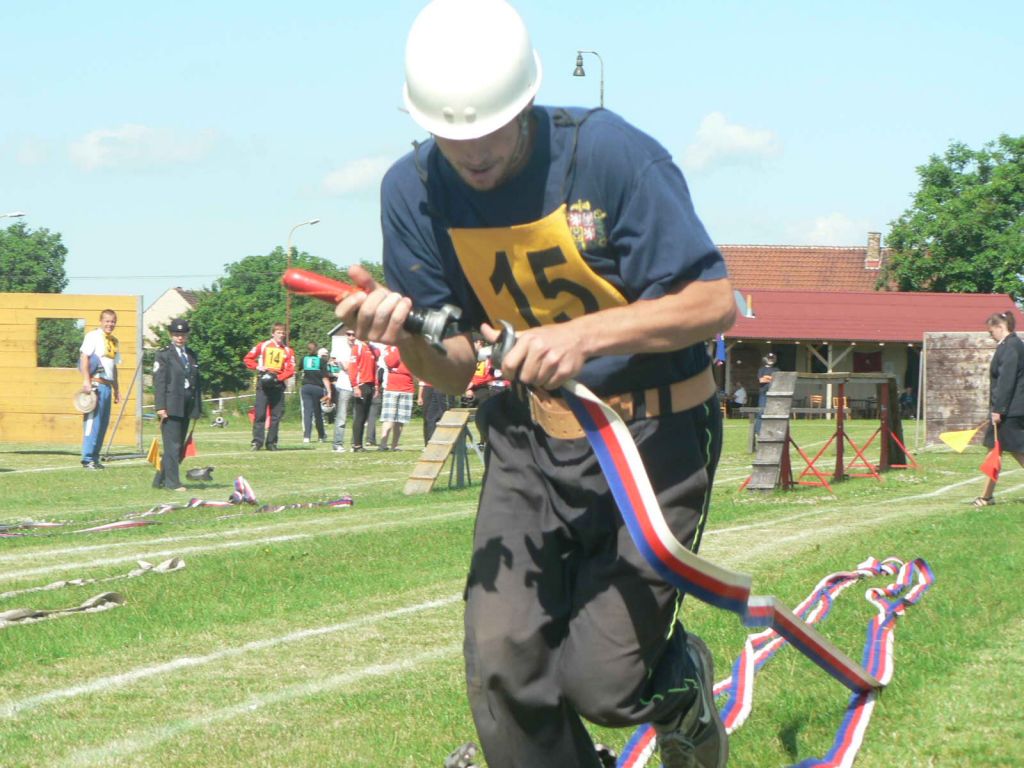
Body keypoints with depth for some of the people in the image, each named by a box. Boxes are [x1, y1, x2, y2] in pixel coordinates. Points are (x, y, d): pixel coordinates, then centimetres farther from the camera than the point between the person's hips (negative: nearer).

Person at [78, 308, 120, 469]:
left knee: (103, 422, 8)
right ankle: (88, 458, -9)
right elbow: (84, 357, -14)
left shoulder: (114, 340, 18)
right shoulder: (93, 336, -6)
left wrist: (116, 389, 23)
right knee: (93, 420, -10)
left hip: (107, 385, 8)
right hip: (96, 383, -8)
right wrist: (86, 381, -22)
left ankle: (94, 457, 14)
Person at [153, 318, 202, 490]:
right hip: (171, 408, -6)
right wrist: (160, 407, -16)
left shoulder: (192, 356, 17)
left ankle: (160, 480, 17)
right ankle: (172, 482, -6)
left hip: (186, 408, 6)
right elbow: (159, 382, -8)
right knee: (172, 445, -8)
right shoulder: (164, 355, -2)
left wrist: (198, 407, 14)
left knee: (180, 447, 8)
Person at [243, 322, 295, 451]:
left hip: (278, 384, 2)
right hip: (263, 382, -2)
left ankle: (271, 442, 7)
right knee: (260, 413, -6)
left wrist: (278, 377, -15)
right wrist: (257, 367, -10)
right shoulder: (263, 346, 5)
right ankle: (257, 441, -7)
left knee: (276, 415, 2)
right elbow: (248, 359, 7)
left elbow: (290, 370, 0)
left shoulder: (288, 351, 7)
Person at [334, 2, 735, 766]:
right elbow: (455, 371, -3)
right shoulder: (414, 190, -8)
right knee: (503, 669, -8)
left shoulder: (610, 155, -21)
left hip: (653, 438, -4)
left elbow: (715, 301, -21)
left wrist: (585, 335, -35)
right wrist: (406, 332, -27)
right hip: (532, 440, 4)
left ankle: (684, 687, 30)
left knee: (601, 680, -7)